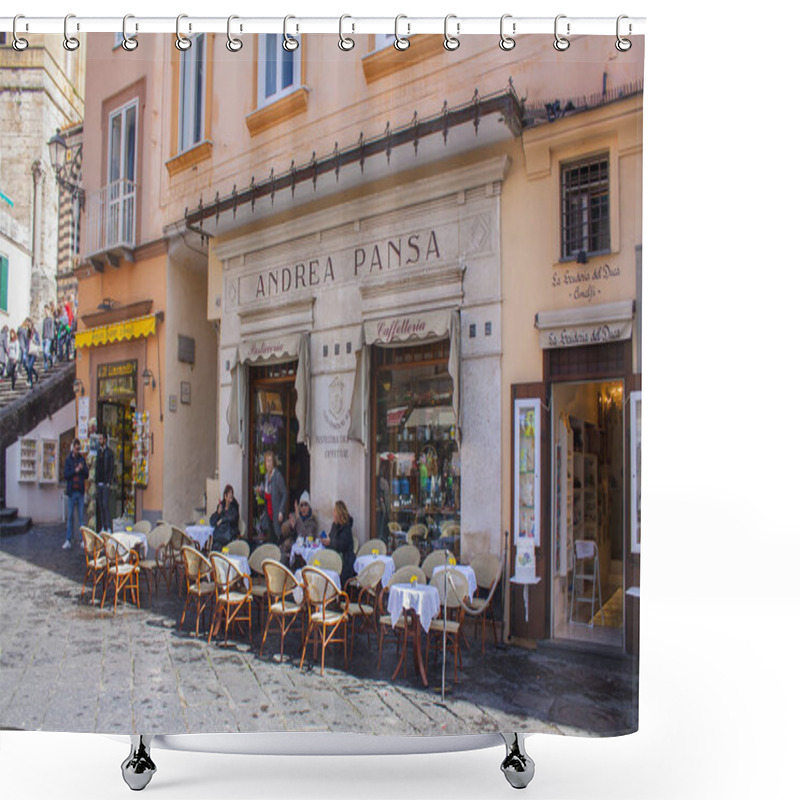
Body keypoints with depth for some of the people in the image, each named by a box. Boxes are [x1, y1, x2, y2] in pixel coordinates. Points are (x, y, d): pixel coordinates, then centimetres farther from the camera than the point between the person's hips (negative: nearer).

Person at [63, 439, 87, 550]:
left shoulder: (82, 459, 7)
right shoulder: (68, 460, 1)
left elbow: (87, 475, 5)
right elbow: (65, 475, -6)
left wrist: (83, 469, -12)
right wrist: (75, 471, -17)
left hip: (80, 491, 1)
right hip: (71, 492, -1)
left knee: (81, 517, 5)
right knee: (70, 517, 3)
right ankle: (68, 541, 8)